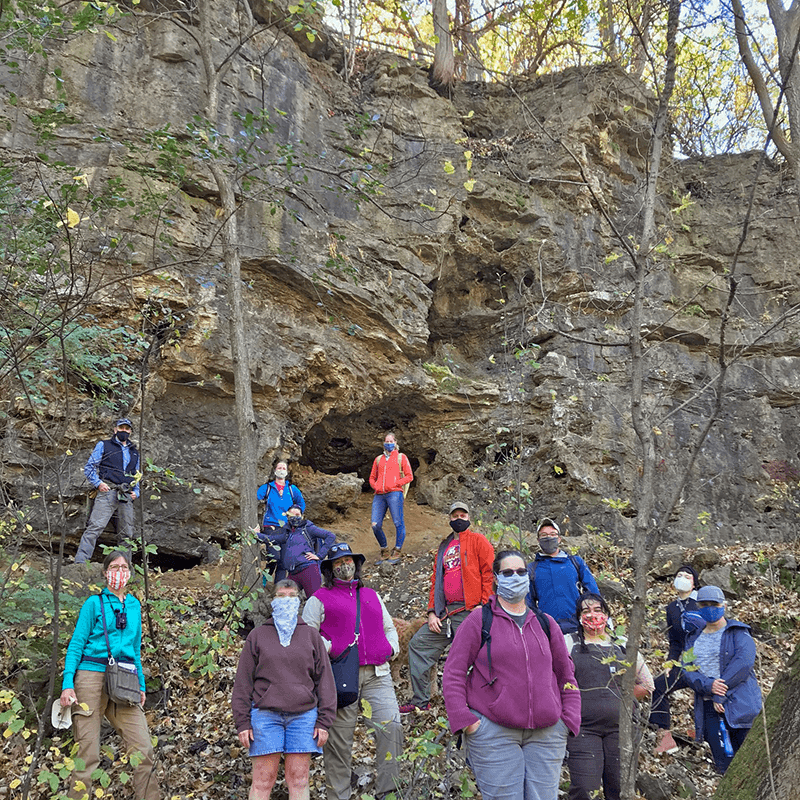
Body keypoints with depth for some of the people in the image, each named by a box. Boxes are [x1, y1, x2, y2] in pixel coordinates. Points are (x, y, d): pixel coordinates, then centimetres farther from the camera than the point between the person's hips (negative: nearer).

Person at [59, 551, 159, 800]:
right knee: (87, 753, -4)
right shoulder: (94, 603, 3)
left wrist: (140, 684, 19)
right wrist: (67, 684, -10)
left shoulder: (134, 605, 17)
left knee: (143, 749, -5)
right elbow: (76, 644, -1)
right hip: (92, 676, -4)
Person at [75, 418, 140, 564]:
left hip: (127, 496, 5)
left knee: (126, 534, 4)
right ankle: (80, 562, -22)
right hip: (108, 491, -5)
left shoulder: (134, 452, 25)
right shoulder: (104, 446, 11)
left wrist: (136, 492, 12)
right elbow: (89, 467, 7)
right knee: (95, 526, -18)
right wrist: (98, 483, -9)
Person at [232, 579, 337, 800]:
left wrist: (324, 721, 1)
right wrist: (242, 722, 0)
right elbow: (243, 681, 8)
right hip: (265, 714, -1)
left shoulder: (311, 635, 12)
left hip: (303, 715, 1)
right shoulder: (257, 636, 10)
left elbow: (324, 678, 9)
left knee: (299, 779, 1)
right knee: (263, 780, -1)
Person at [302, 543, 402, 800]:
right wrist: (329, 648, -10)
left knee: (391, 725, -12)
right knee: (339, 738, 0)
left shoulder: (372, 596, 23)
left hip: (377, 674, 3)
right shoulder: (320, 599, 10)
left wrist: (391, 647, 13)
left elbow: (389, 627, 31)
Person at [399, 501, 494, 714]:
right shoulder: (444, 548, 21)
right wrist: (432, 612, 10)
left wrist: (483, 605, -13)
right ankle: (420, 701, 12)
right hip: (445, 613, 7)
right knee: (418, 644, 4)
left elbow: (489, 573, -5)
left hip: (469, 612, -7)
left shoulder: (478, 540, 3)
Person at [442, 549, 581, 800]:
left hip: (546, 735, 4)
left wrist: (569, 720, 7)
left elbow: (566, 674, 19)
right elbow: (454, 673, -1)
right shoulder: (480, 620, 1)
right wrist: (464, 720, -9)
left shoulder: (545, 623, 14)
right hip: (493, 733, -4)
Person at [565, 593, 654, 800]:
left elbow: (646, 684, 20)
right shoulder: (569, 643, 4)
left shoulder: (622, 646, 12)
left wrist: (622, 701, 12)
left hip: (619, 728, 3)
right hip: (583, 728, -3)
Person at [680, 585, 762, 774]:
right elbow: (688, 670, 6)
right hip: (709, 708, 4)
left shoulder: (738, 633, 4)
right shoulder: (693, 639, 17)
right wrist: (708, 686, -15)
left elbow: (743, 663, -12)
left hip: (739, 704, -4)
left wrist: (720, 694, -15)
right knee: (724, 764, -1)